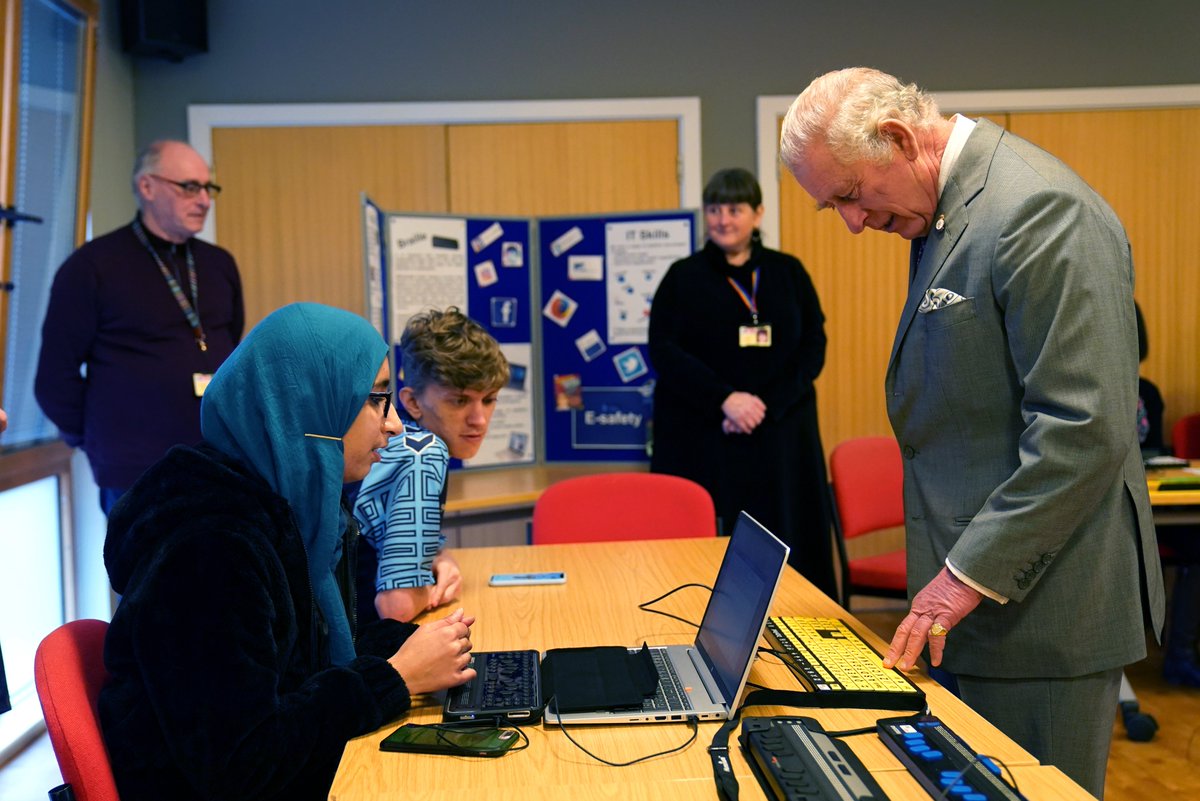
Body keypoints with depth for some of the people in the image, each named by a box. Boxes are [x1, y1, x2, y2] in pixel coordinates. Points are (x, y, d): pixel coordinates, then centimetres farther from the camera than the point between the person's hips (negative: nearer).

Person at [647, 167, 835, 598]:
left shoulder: (788, 272, 10)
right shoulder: (683, 277, 5)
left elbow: (813, 347, 3)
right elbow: (664, 352, -4)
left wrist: (766, 404, -12)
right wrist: (725, 399, -16)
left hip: (779, 437, 2)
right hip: (702, 439, -1)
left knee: (781, 544, 1)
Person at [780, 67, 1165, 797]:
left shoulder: (1035, 209, -18)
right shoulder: (946, 211, 12)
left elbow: (1086, 428, -23)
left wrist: (972, 572, -18)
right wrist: (957, 570, 14)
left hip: (1035, 598, -9)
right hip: (980, 596, 9)